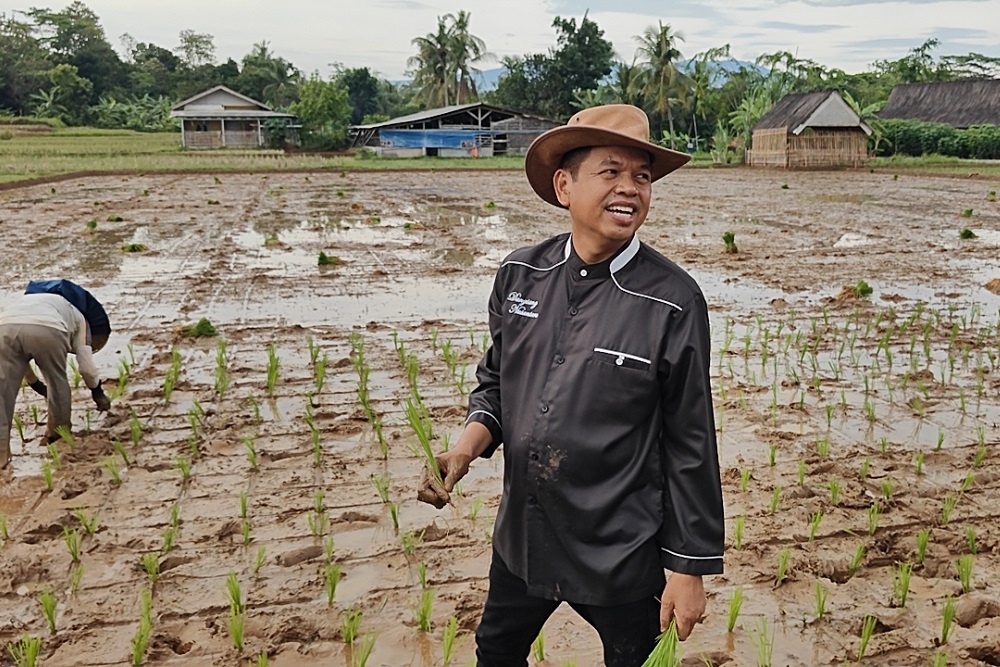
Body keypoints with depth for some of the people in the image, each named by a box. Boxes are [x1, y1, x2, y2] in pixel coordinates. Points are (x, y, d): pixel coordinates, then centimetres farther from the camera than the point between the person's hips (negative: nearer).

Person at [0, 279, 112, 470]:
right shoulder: (78, 317, 34)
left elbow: (18, 363, 46)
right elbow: (86, 367, 25)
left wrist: (39, 387, 57)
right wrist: (98, 393, 42)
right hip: (47, 328, -3)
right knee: (57, 381, 22)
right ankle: (59, 432, 33)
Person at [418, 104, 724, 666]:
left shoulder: (673, 301, -17)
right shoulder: (520, 274, -5)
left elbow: (691, 445, -12)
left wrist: (691, 568, -8)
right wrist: (471, 441, -11)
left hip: (622, 556, -4)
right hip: (522, 537, 5)